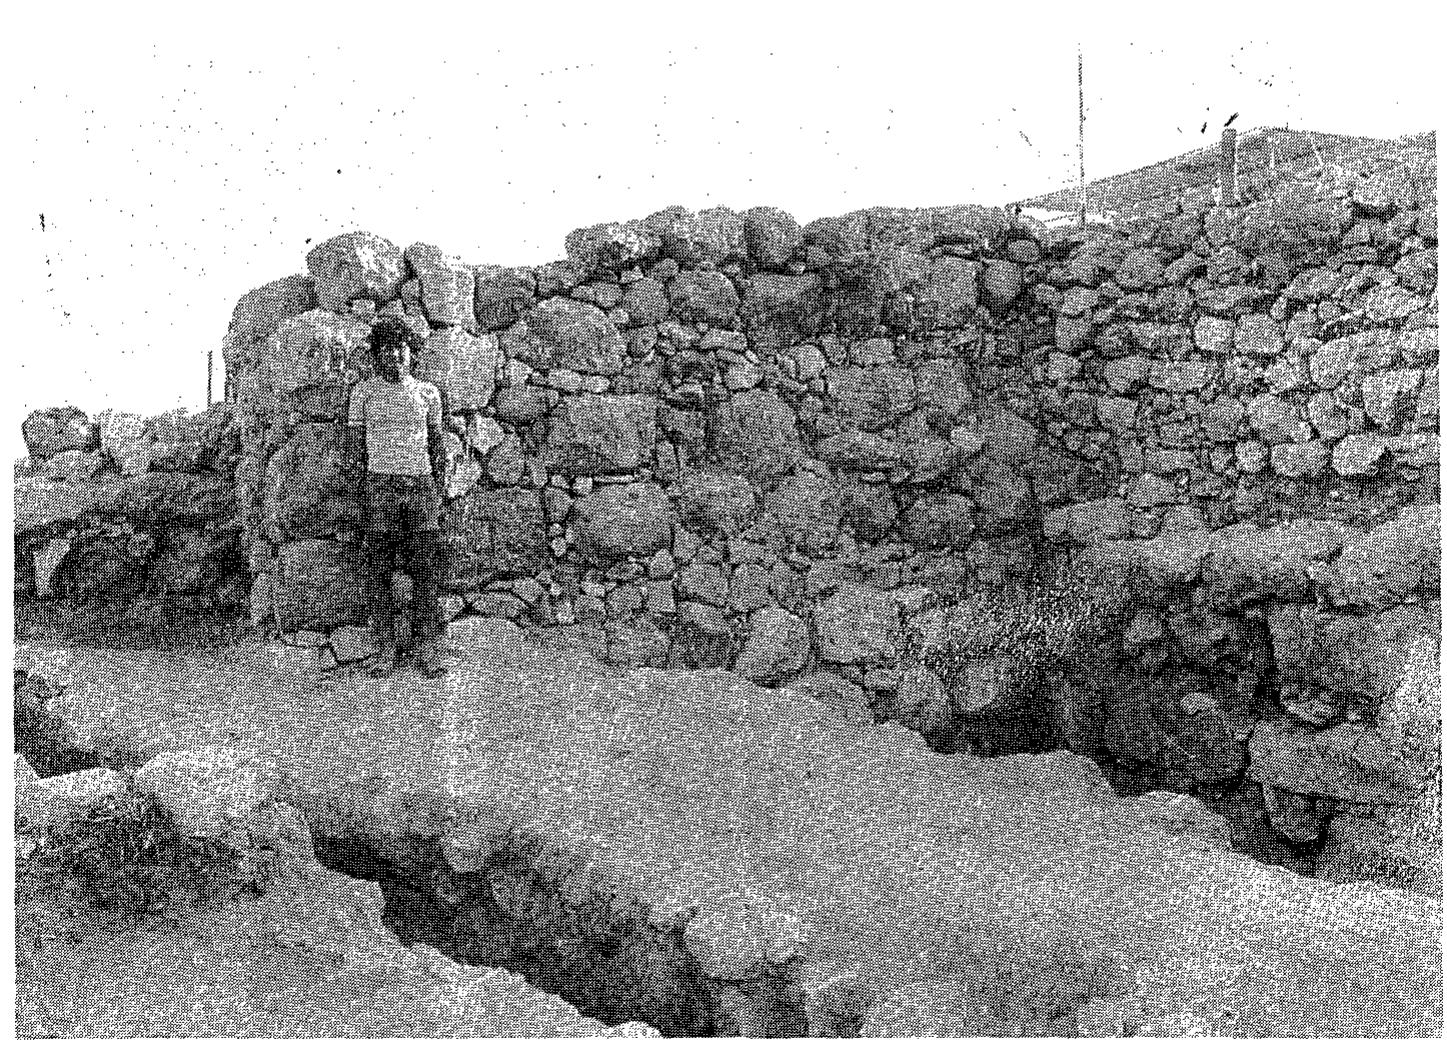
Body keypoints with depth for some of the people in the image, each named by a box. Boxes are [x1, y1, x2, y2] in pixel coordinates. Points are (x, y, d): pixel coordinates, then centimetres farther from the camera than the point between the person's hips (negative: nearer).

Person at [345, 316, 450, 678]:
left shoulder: (427, 392, 12)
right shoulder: (363, 392, 8)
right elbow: (354, 445, 8)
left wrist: (439, 490, 6)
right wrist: (364, 485, -2)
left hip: (422, 485, 1)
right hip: (380, 485, -1)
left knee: (425, 570, -3)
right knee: (379, 571, -2)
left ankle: (429, 651, 0)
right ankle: (385, 651, 2)